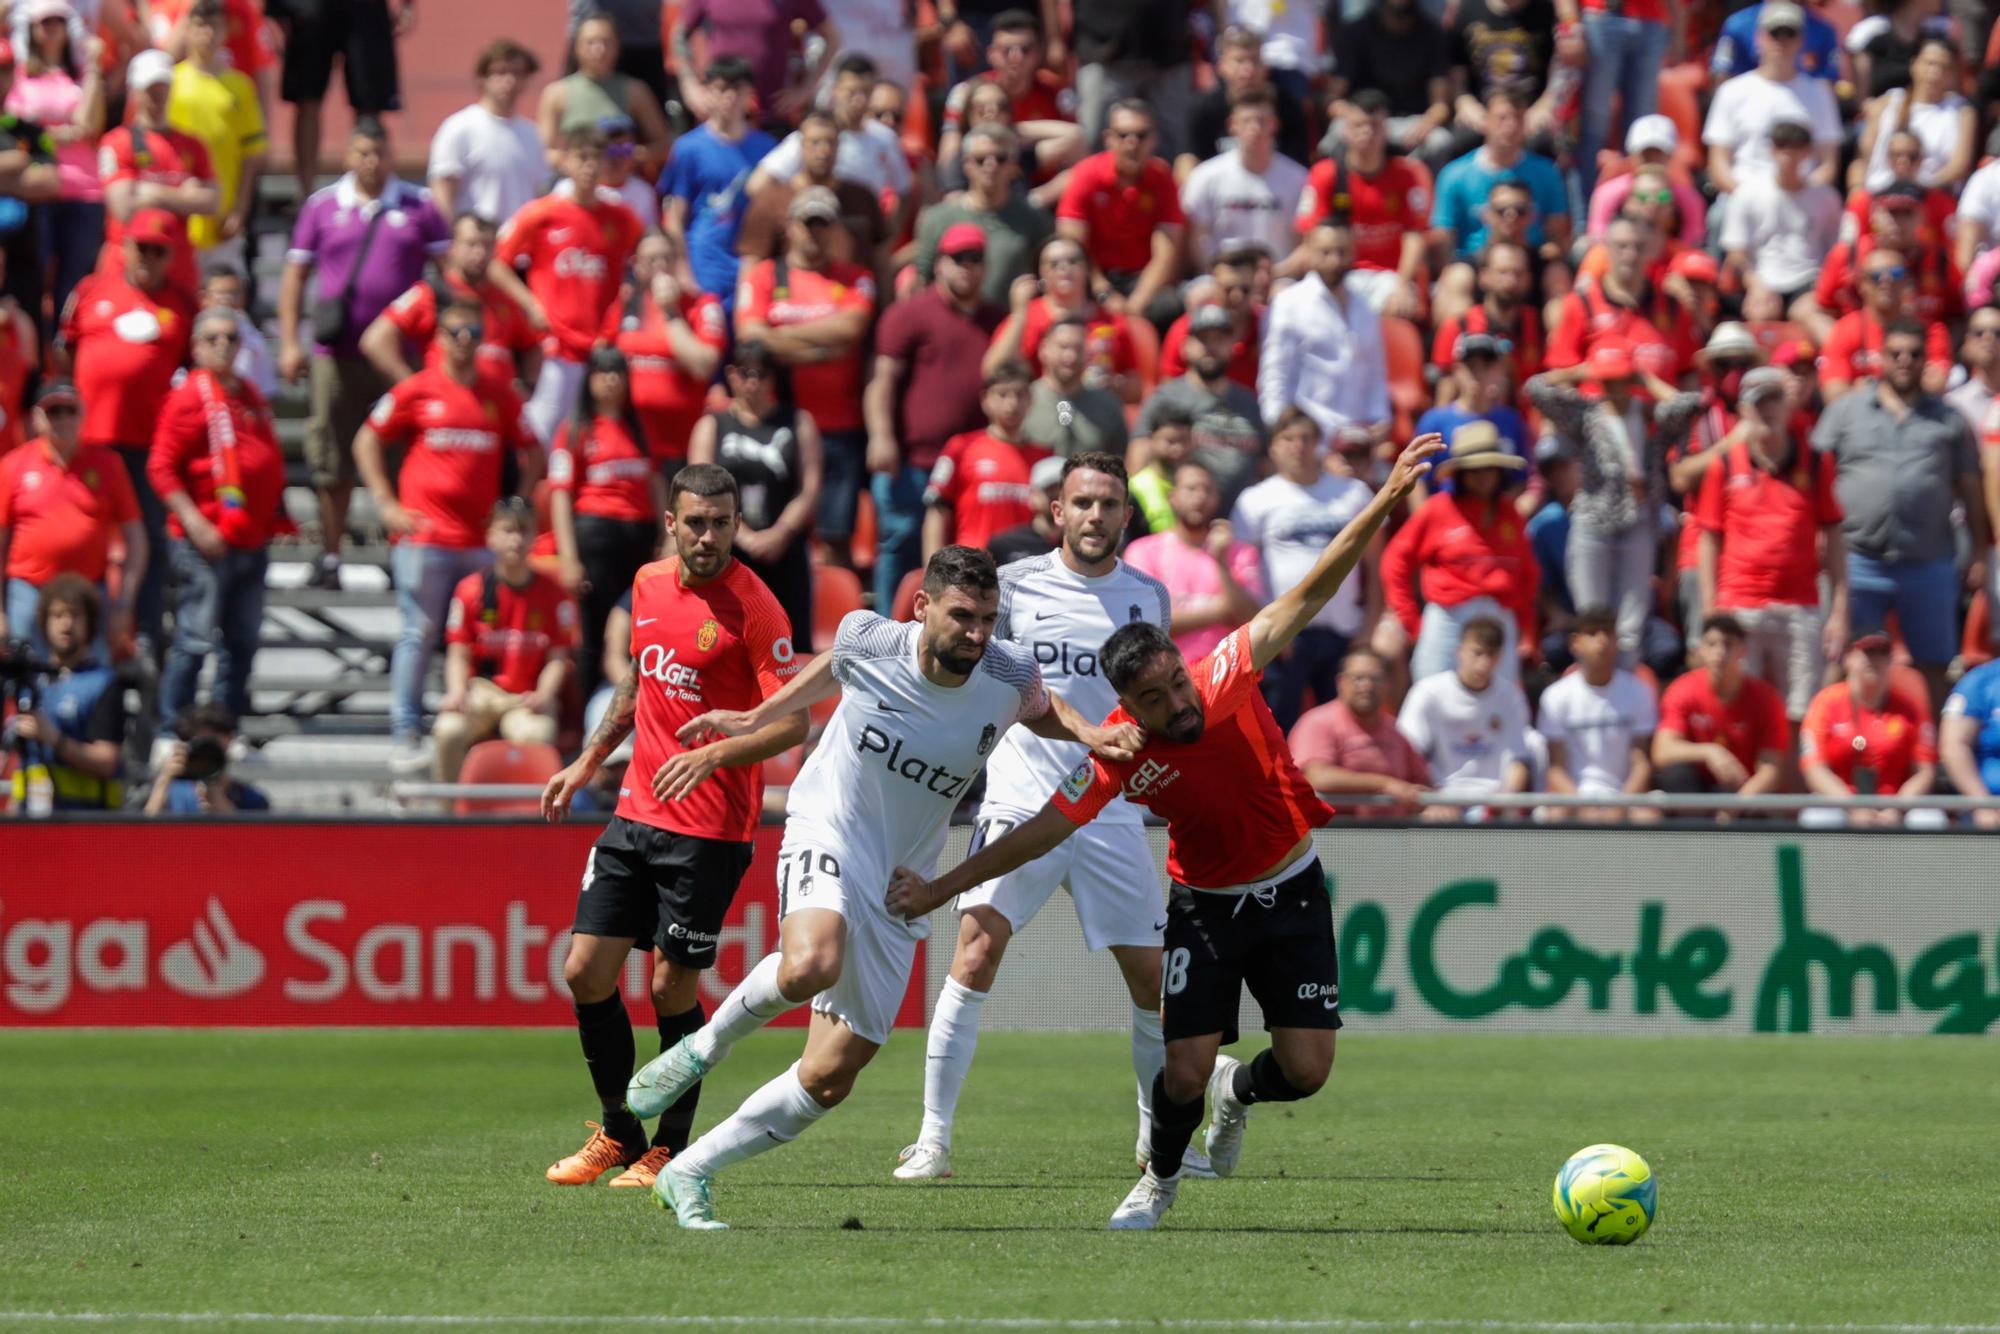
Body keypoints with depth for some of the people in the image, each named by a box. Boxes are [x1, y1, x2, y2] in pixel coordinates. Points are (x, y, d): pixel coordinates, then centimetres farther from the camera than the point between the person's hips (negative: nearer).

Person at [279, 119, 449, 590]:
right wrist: (290, 342, 2)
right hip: (337, 352, 1)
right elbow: (296, 274, 10)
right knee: (333, 460, 4)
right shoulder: (322, 207, 7)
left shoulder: (416, 207, 5)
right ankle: (329, 558, 12)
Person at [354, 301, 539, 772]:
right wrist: (386, 504, 0)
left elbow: (530, 452, 19)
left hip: (483, 540, 3)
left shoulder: (501, 399, 9)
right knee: (418, 635, -2)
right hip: (425, 536, -3)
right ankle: (406, 738, 0)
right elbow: (367, 441, 8)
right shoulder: (417, 392, 2)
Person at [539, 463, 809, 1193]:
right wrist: (587, 763, 26)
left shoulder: (753, 606, -13)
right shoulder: (650, 584, 8)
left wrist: (714, 754, -30)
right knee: (586, 970, 4)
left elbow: (792, 722, -17)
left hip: (710, 830, -6)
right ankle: (618, 1133, 20)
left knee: (672, 988, -3)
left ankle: (670, 1149, 13)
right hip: (637, 811, 6)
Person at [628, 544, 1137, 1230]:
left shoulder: (1010, 674, -8)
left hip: (900, 886, 3)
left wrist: (1092, 734, -5)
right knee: (809, 966, -38)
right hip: (828, 835, -3)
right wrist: (755, 718, 22)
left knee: (830, 1078, 0)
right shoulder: (867, 640, -12)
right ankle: (707, 1045, -8)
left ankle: (688, 1174, 16)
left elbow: (1043, 711, 16)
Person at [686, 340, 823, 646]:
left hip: (785, 552, 0)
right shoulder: (711, 426, 9)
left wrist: (779, 534, -13)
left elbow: (810, 491, 2)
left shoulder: (798, 423, 10)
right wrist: (745, 537, -14)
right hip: (728, 556, 0)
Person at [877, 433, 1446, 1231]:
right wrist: (940, 889, -14)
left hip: (1290, 893, 1)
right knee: (1186, 1071, -11)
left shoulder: (1228, 677, -18)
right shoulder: (1120, 756, -19)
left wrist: (1384, 503, -28)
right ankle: (1159, 1181, 20)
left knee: (1307, 1069, -7)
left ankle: (1238, 1091, 30)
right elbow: (1041, 833, -12)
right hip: (1203, 906, -1)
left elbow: (1308, 597, -19)